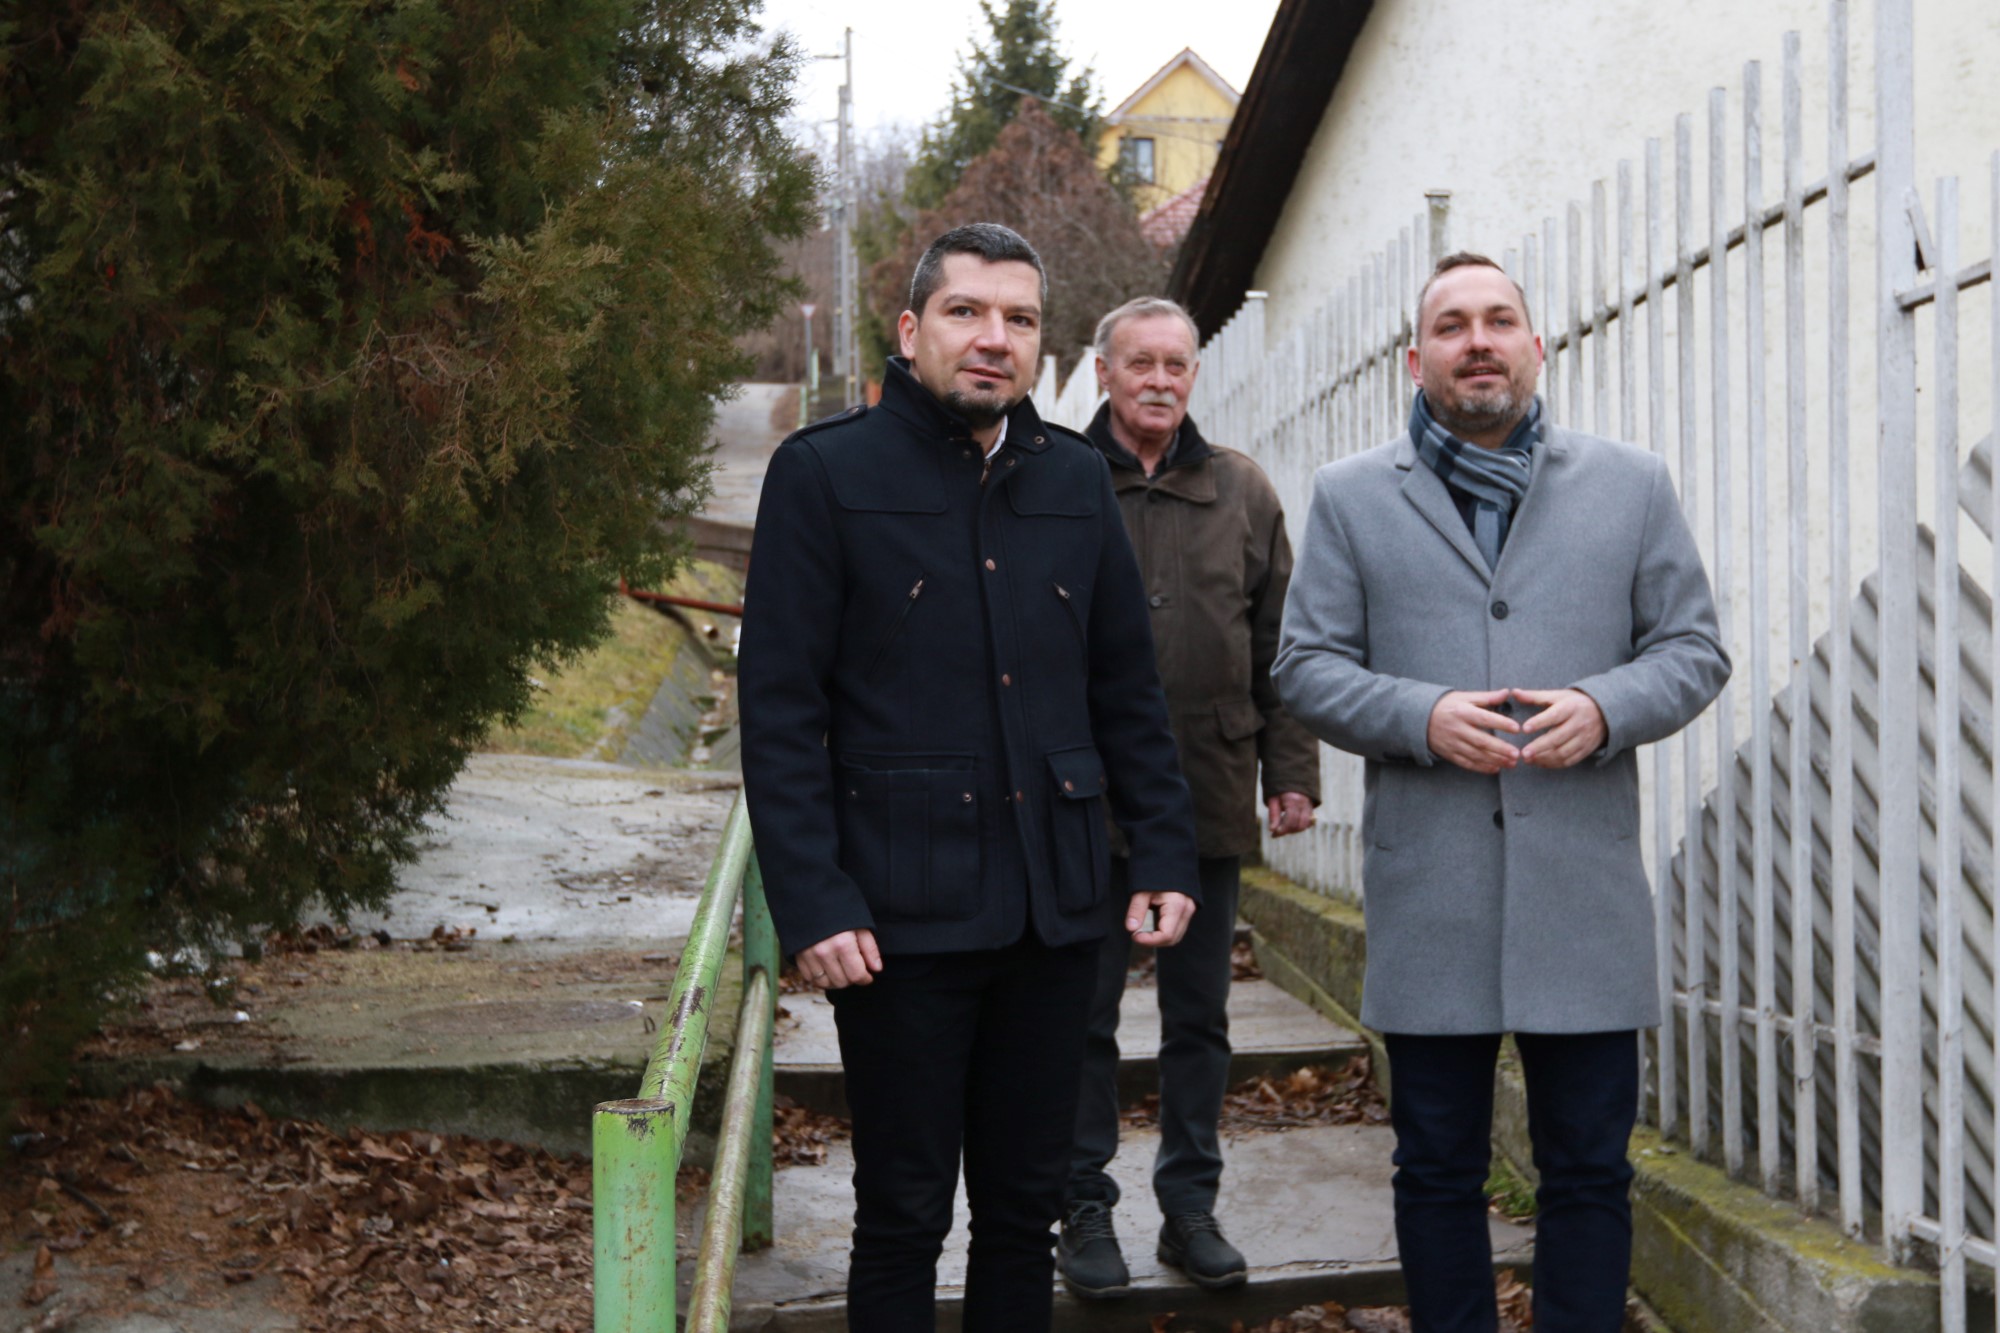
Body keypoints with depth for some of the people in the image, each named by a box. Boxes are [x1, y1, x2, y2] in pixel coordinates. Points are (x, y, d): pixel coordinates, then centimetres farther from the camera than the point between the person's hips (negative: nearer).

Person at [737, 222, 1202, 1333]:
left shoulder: (1076, 479, 11)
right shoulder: (826, 472, -3)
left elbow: (1127, 688, 14)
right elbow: (780, 709, -7)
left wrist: (1165, 854, 6)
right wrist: (811, 905, -14)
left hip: (1052, 909, 4)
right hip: (901, 911, -4)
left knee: (1025, 1209, 14)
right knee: (903, 1220, 6)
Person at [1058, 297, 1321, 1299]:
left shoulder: (1241, 491, 8)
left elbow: (1278, 646, 10)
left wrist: (1290, 772, 4)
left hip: (1210, 801, 3)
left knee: (1200, 1017, 11)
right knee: (1084, 1016, 5)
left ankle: (1191, 1207, 22)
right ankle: (1085, 1209, 17)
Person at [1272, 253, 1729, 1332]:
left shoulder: (1631, 485, 10)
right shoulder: (1350, 496, 8)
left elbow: (1694, 649, 8)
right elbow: (1306, 667, 4)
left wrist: (1606, 708, -12)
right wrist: (1421, 717, -13)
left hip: (1586, 890, 0)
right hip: (1426, 891, 0)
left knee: (1589, 1171, 6)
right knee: (1438, 1171, 9)